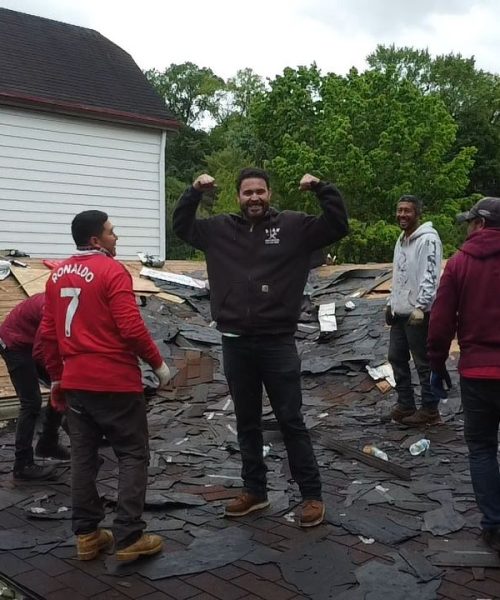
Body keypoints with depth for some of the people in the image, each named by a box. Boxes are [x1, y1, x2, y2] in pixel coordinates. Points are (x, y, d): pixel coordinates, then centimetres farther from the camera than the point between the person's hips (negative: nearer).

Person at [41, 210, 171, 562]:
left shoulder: (58, 275, 10)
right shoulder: (112, 271, -12)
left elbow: (48, 332, 13)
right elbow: (131, 328, -18)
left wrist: (57, 376, 21)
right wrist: (158, 363, -6)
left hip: (75, 382, 7)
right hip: (115, 381, -7)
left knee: (84, 456, 13)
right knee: (133, 455, 3)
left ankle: (87, 535, 19)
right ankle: (129, 539, 3)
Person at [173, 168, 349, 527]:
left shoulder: (293, 226, -2)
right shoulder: (221, 229, 7)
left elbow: (338, 226, -6)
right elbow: (182, 227, 16)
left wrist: (322, 188, -18)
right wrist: (194, 193, 1)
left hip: (278, 342, -3)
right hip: (235, 343, 4)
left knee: (291, 421, 3)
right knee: (247, 423, 15)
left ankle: (312, 495, 15)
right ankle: (255, 491, 29)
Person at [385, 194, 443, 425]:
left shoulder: (428, 239, -13)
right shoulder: (402, 239, 16)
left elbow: (430, 276, -20)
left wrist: (420, 306, -27)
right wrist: (391, 303, 20)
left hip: (418, 313, -9)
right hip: (400, 311, 9)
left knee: (424, 363, -1)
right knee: (396, 358, 14)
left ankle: (430, 410, 9)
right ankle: (405, 404, 25)